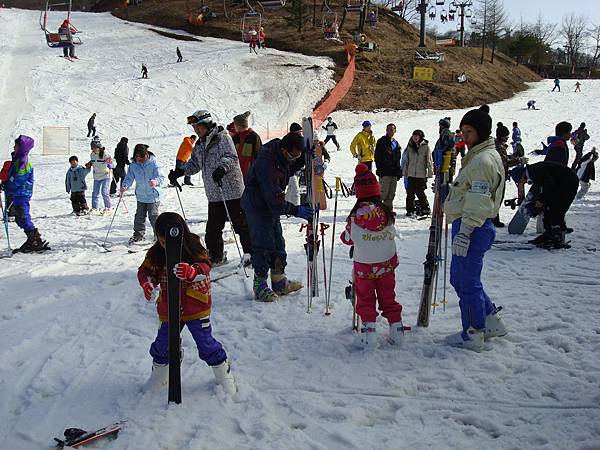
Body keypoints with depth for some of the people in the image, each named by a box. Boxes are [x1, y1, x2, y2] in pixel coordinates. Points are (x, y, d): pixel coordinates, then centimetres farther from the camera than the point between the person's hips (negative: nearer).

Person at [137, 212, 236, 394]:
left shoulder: (194, 249, -14)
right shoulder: (155, 253, -4)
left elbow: (205, 267, -27)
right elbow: (145, 270, 5)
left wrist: (191, 271, -50)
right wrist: (147, 283, -18)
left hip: (196, 306, -3)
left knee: (206, 342, 5)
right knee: (163, 344, 13)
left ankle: (224, 374, 24)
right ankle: (159, 374, 39)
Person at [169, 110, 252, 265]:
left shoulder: (222, 137, -8)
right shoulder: (199, 144, 16)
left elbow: (231, 157, -20)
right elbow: (194, 164, 24)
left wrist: (222, 168, -38)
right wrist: (179, 172, 10)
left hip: (231, 190, -7)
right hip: (213, 194, 7)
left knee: (241, 224, -2)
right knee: (213, 228, 10)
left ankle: (250, 253, 8)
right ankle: (216, 256, 22)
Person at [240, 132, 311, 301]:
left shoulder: (280, 151, -6)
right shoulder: (267, 164, -32)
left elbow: (289, 169, 15)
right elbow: (274, 198, -31)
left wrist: (305, 157, -2)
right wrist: (295, 210, -27)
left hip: (271, 205, 9)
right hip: (258, 206, -9)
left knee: (278, 243, 14)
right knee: (263, 244, -6)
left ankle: (280, 282, 24)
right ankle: (260, 287, 5)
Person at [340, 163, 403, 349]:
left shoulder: (355, 218, -17)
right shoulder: (388, 215, -10)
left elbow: (347, 239, -4)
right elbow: (392, 234, 4)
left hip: (363, 266, -2)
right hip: (386, 265, 3)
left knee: (365, 300, 12)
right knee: (388, 299, 16)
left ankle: (369, 332, 5)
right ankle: (396, 330, 20)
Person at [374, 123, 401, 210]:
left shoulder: (396, 143, 18)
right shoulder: (381, 141, -1)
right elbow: (377, 157, -6)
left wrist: (399, 171, 15)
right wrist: (380, 170, -14)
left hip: (394, 172, 6)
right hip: (385, 172, -6)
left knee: (391, 193, 9)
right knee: (383, 191, -12)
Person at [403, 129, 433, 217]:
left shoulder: (425, 146, -4)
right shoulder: (410, 147, 10)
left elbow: (429, 161, -3)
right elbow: (406, 160, 16)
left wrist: (430, 173, -6)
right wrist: (405, 172, 13)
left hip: (421, 174, -4)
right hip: (411, 174, 4)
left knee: (420, 192, -3)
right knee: (410, 193, 3)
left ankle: (426, 209, 12)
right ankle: (410, 210, 12)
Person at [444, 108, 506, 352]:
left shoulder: (483, 160, -16)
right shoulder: (478, 156, 18)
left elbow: (478, 203, -22)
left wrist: (464, 232, -24)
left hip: (473, 228, -11)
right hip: (474, 227, 11)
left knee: (468, 282, -1)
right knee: (459, 277, 19)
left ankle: (472, 335, 10)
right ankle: (491, 322, 27)